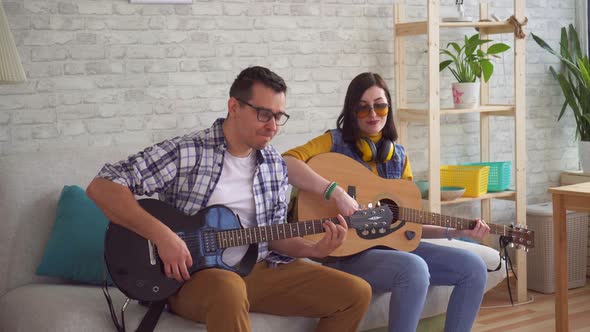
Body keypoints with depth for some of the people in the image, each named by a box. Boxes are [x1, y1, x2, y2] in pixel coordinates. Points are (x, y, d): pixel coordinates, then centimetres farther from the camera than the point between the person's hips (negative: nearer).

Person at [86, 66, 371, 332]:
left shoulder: (275, 165, 8)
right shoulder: (185, 153, -12)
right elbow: (101, 186, -17)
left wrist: (313, 249, -5)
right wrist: (161, 234, -26)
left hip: (258, 270, 6)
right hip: (191, 275, -6)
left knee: (356, 293, -6)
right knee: (229, 289, -43)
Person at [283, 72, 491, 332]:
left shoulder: (399, 156, 13)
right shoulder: (335, 142, -3)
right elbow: (285, 163, -23)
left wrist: (454, 231, 2)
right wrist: (336, 193, -31)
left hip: (393, 245, 7)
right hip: (348, 253, -6)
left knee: (473, 267, -6)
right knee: (415, 269, -34)